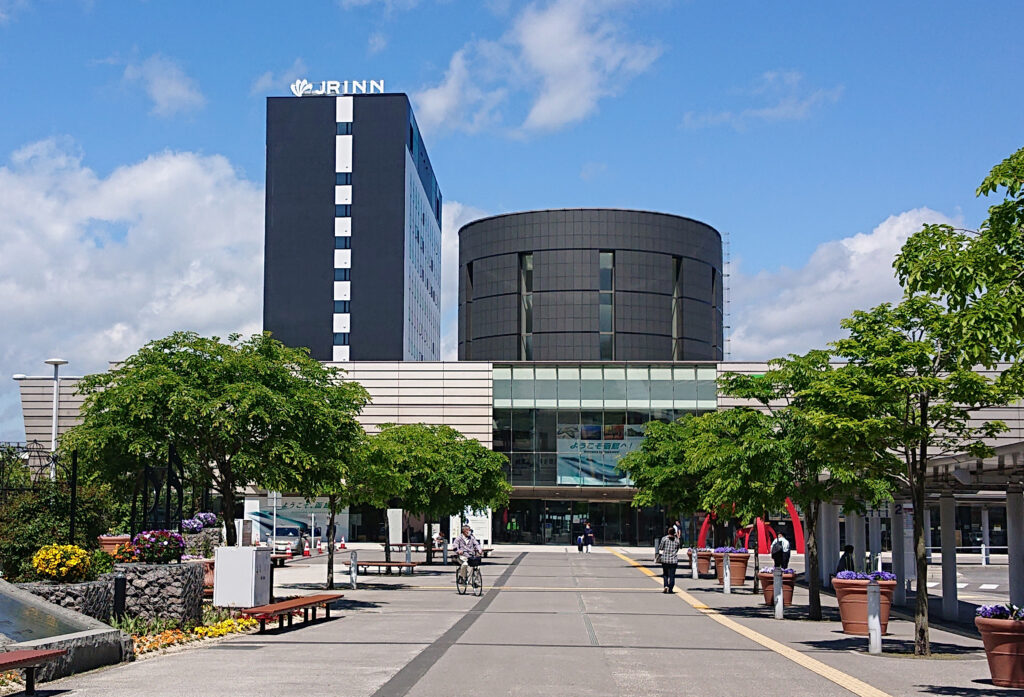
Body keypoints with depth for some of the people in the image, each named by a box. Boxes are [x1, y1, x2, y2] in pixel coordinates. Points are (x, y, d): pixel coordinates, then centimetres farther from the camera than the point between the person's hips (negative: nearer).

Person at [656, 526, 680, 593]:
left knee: (665, 574, 13)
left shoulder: (664, 538, -4)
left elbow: (660, 548, -2)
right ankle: (670, 589, 2)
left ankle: (666, 586, -4)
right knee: (672, 575, 5)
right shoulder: (677, 540, 2)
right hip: (674, 560, 1)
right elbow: (677, 550, 9)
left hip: (665, 560, -1)